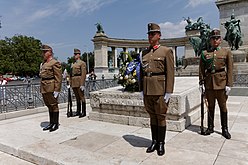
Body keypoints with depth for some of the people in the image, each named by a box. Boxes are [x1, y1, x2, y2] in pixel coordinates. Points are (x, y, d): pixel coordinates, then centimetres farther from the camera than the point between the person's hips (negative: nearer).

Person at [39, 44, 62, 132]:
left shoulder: (55, 63, -10)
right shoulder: (43, 63, 17)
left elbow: (59, 77, -14)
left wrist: (57, 90, -17)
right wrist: (41, 89, 18)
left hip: (51, 88, -8)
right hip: (44, 88, 8)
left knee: (54, 106, 1)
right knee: (49, 106, 14)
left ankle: (56, 124, 13)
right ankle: (51, 123, 24)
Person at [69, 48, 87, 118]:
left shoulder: (82, 63, -5)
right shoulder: (73, 64, 19)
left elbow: (83, 74, -13)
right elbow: (71, 74, 18)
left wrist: (82, 84, -19)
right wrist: (70, 83, 12)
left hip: (79, 82, -8)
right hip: (74, 83, 8)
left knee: (81, 97, -4)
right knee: (77, 97, 12)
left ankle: (84, 112, 2)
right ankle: (78, 111, 19)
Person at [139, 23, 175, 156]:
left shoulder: (166, 51, -2)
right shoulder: (144, 53, 12)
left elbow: (170, 73, -7)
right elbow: (141, 73, 13)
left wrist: (168, 92, -12)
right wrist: (141, 90, 9)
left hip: (160, 90, -4)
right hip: (147, 91, 5)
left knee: (161, 117, 6)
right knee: (152, 116, 14)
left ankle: (161, 144, 21)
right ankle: (154, 141, 27)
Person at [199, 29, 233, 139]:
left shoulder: (226, 52, 4)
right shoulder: (204, 53, 6)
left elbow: (230, 70, 1)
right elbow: (201, 70, 5)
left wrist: (229, 84, -6)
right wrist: (201, 83, -2)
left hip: (221, 82, -1)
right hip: (208, 83, 1)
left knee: (223, 106, 7)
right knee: (210, 106, 10)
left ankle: (225, 129, 20)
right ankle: (210, 127, 22)